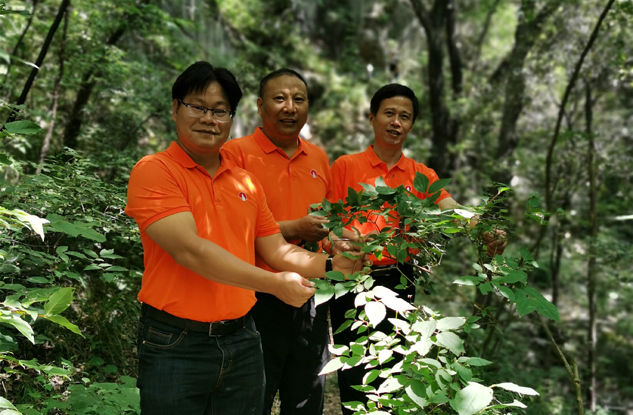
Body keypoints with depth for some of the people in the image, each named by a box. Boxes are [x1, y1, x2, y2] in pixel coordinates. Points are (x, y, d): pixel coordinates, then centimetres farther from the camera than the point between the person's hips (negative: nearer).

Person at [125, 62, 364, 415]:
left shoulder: (246, 182, 9)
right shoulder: (153, 171, -9)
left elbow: (276, 250, 14)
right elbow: (189, 250, -20)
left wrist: (329, 265, -1)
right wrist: (274, 284, -19)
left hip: (242, 339, 6)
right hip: (176, 345, -5)